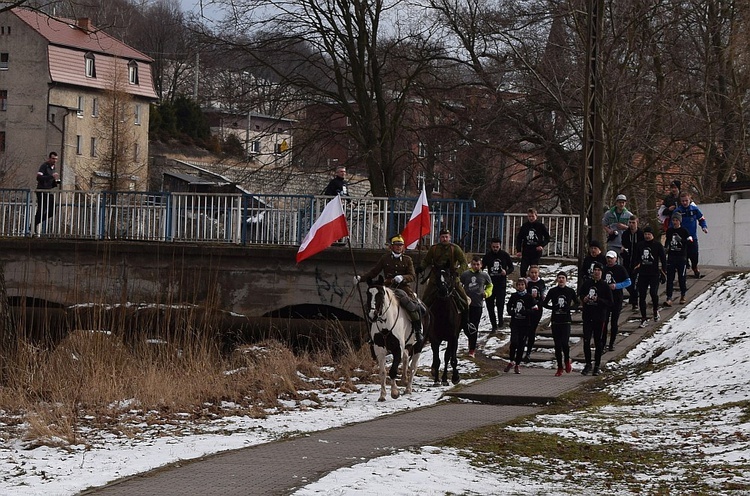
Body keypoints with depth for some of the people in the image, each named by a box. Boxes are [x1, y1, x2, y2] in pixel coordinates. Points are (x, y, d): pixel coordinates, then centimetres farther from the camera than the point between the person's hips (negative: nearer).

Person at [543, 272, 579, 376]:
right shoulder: (552, 291, 4)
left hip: (566, 320, -2)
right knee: (557, 344, 3)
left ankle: (567, 361, 10)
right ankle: (559, 367, 12)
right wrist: (553, 308, -10)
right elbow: (544, 304, 8)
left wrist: (569, 308, -10)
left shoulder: (571, 291, 2)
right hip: (555, 320, 2)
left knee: (565, 342, -17)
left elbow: (577, 303, 9)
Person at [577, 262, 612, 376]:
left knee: (598, 342, 5)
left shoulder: (605, 286, -2)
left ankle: (597, 366, 12)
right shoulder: (586, 283, 5)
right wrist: (583, 299, -3)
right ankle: (588, 364, 6)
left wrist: (598, 300, -18)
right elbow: (579, 294, 18)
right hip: (587, 316, 2)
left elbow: (610, 303, -4)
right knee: (586, 341, -5)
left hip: (599, 318, -2)